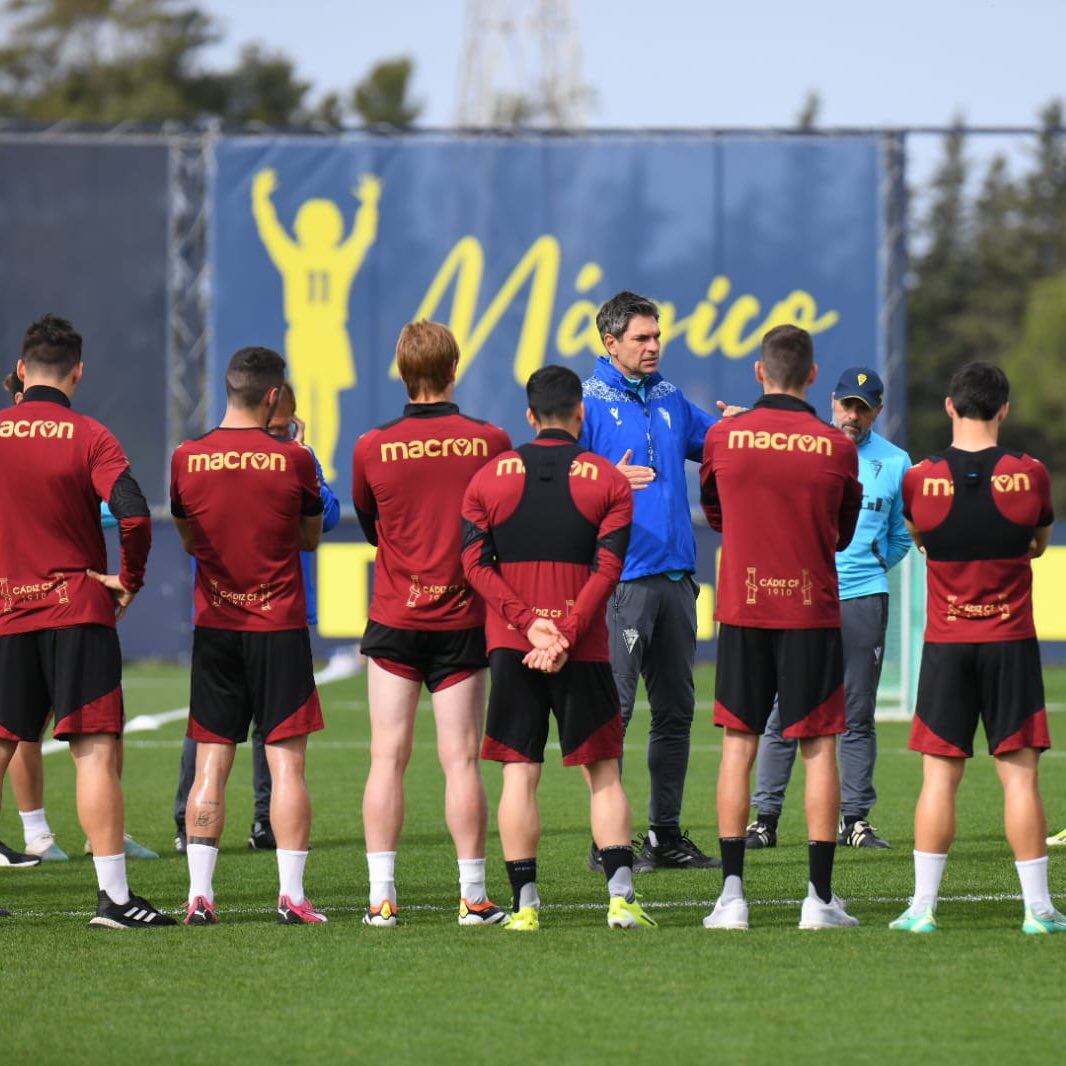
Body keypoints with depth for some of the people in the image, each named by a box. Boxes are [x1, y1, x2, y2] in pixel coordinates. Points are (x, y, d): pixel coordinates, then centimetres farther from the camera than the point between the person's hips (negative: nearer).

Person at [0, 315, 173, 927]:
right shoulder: (88, 437, -6)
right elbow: (133, 514, -19)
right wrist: (130, 580, -4)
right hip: (77, 612, -3)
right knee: (97, 750, -5)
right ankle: (113, 897, -9)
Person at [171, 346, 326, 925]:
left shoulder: (187, 459, -2)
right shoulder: (294, 460, -9)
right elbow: (311, 538, 6)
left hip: (213, 627, 2)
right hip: (279, 626, -2)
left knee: (210, 763, 5)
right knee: (286, 760, 0)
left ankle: (200, 893, 0)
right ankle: (291, 894, -3)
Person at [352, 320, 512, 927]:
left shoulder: (373, 449, -6)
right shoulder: (490, 443, -6)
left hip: (394, 622, 0)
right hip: (463, 622, 0)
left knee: (388, 757, 2)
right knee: (461, 760, 1)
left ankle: (382, 896, -2)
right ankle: (474, 897, 2)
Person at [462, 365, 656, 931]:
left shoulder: (489, 477, 7)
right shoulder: (608, 481, 2)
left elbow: (476, 563, -2)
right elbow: (607, 569, -8)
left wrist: (530, 623, -9)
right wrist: (564, 636, -12)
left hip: (509, 647, 1)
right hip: (583, 651, -1)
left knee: (518, 772, 2)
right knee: (603, 771, 5)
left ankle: (525, 904, -3)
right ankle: (621, 896, -6)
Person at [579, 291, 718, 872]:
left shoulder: (670, 400, 15)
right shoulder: (586, 403, -4)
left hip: (674, 575, 7)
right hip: (620, 578, -7)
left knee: (675, 709, 11)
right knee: (612, 709, -6)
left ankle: (666, 833, 19)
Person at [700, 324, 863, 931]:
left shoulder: (724, 437, -3)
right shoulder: (836, 447, -4)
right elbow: (843, 534, 9)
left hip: (742, 609, 1)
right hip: (813, 610, -1)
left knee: (739, 744, 6)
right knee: (819, 748, 4)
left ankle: (733, 895, 1)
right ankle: (820, 898, 1)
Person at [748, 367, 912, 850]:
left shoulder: (895, 462, 9)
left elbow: (901, 536, 17)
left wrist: (870, 567, 8)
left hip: (863, 599, 1)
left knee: (857, 715, 2)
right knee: (784, 712, -4)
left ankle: (855, 819, 7)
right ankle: (765, 819, -1)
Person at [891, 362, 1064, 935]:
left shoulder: (921, 479, -6)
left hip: (944, 644, 0)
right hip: (1011, 641, 0)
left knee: (939, 775, 4)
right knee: (1019, 773, 2)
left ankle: (922, 905, 2)